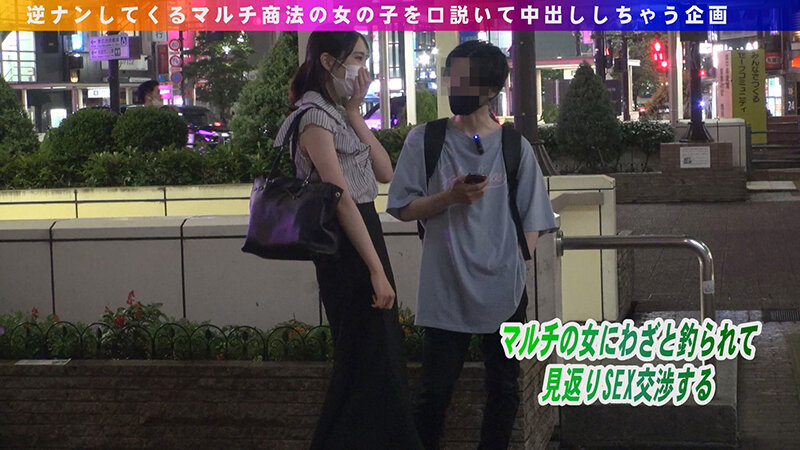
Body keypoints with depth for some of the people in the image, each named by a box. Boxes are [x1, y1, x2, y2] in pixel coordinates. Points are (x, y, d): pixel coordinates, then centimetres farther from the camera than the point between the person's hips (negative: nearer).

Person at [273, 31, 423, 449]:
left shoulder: (338, 115, 14)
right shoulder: (315, 117, -15)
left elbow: (385, 172, 7)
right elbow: (341, 197, -21)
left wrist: (354, 113, 0)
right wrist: (377, 269, -23)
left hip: (363, 235, 10)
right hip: (346, 247, -10)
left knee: (380, 356, 15)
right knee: (366, 361, -4)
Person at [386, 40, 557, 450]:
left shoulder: (515, 147, 4)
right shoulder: (424, 140, 2)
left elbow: (532, 221, 8)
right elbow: (403, 209, 2)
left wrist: (516, 269, -2)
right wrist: (449, 197, -13)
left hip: (504, 290, 1)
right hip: (444, 290, -1)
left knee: (504, 390, 9)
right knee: (435, 390, 0)